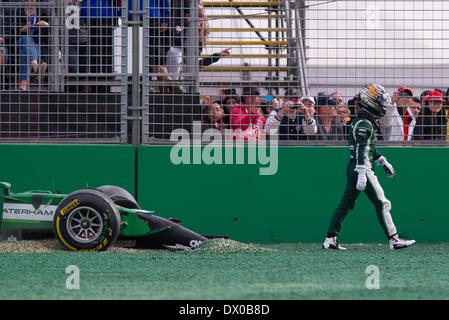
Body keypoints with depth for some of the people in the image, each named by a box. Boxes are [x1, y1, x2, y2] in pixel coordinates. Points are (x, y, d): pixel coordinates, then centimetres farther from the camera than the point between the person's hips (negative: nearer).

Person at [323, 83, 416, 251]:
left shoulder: (359, 121, 16)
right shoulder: (365, 124, -15)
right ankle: (394, 240, -5)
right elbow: (361, 150, -24)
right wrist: (362, 174, -29)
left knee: (346, 204, 9)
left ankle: (330, 239, 7)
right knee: (382, 204, -6)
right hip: (361, 168, -10)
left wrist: (383, 161, 31)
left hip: (352, 168, 10)